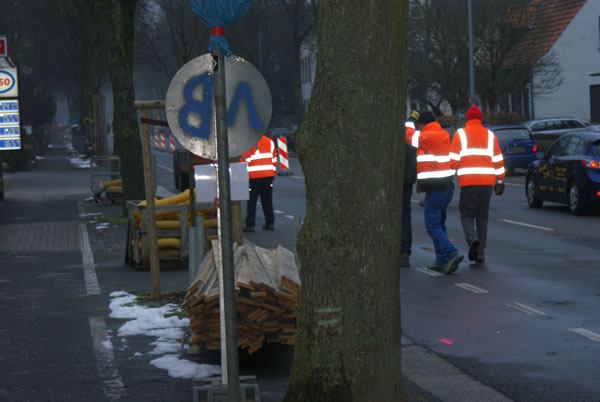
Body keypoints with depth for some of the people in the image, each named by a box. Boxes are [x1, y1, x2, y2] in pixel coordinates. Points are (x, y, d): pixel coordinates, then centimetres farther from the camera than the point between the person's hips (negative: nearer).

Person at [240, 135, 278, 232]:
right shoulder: (270, 142, 8)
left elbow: (244, 160, -5)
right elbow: (274, 159, 12)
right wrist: (273, 173, 21)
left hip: (253, 176, -4)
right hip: (268, 176, 4)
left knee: (251, 201, 1)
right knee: (267, 200, 12)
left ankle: (250, 225, -2)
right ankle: (270, 223, 11)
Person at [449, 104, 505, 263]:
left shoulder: (460, 134, 2)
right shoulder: (490, 135, 11)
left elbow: (453, 160, -3)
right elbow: (498, 161, 10)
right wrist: (500, 181, 14)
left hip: (468, 181, -3)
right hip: (487, 182, 3)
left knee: (467, 214, 7)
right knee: (482, 216, 11)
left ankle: (472, 238, -22)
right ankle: (481, 251, 8)